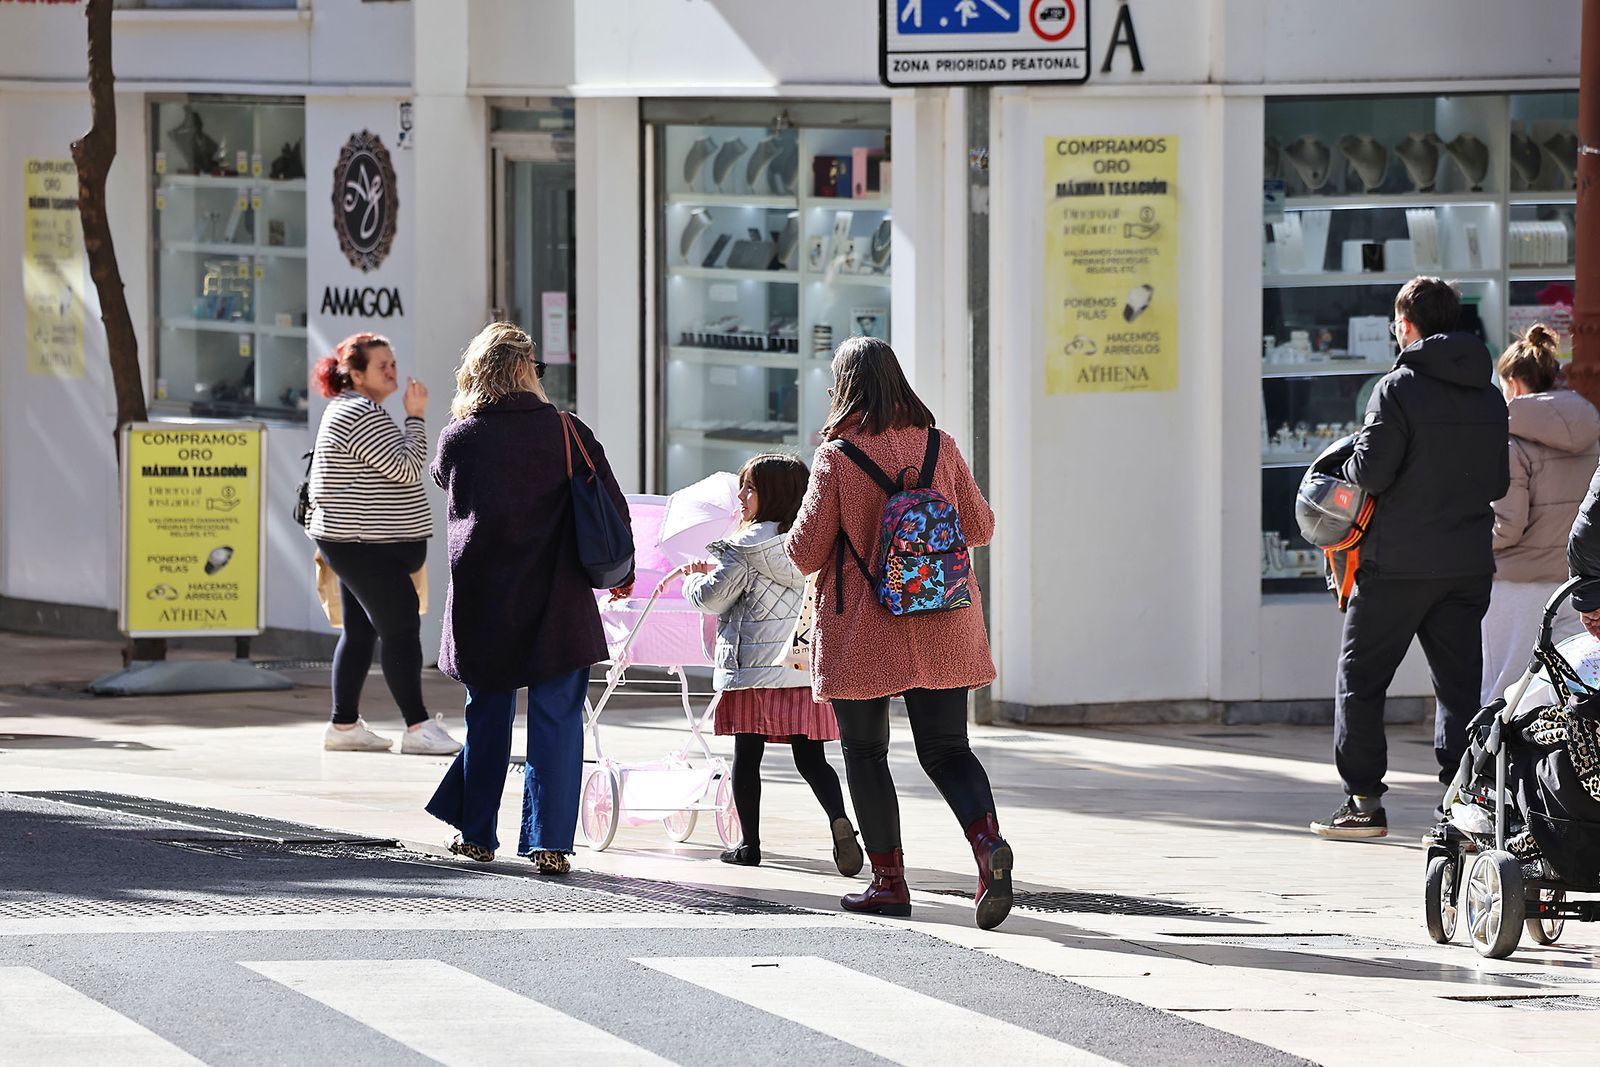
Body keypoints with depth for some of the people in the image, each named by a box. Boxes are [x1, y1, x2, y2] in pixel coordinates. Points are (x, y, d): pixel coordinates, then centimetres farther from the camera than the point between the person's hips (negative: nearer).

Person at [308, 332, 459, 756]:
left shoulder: (348, 410, 20)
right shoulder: (362, 415, -16)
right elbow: (407, 468, -20)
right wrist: (416, 417, -13)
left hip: (355, 543, 11)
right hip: (366, 546, -11)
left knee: (359, 632, 11)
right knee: (401, 629, -12)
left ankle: (344, 726, 13)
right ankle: (417, 727, -13)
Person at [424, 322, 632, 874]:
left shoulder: (458, 439, -5)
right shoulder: (566, 432, -6)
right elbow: (613, 508, -2)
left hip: (482, 601, 2)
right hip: (556, 602, -2)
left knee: (487, 716, 16)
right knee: (555, 719, 3)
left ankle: (476, 834, 23)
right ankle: (549, 842, -3)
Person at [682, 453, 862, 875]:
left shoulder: (746, 547, -9)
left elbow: (712, 599, -5)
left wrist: (693, 580, 16)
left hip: (754, 668, -5)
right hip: (808, 668, 5)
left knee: (747, 757, 6)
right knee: (810, 759, 4)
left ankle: (749, 844, 10)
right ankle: (839, 819, -21)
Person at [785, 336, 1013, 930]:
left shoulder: (837, 457, -11)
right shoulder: (938, 446, 0)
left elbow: (805, 552, -8)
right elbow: (980, 526, 10)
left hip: (862, 629, -3)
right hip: (940, 628, 3)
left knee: (865, 752, 11)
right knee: (945, 748, 6)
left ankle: (888, 878, 11)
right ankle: (987, 841, -19)